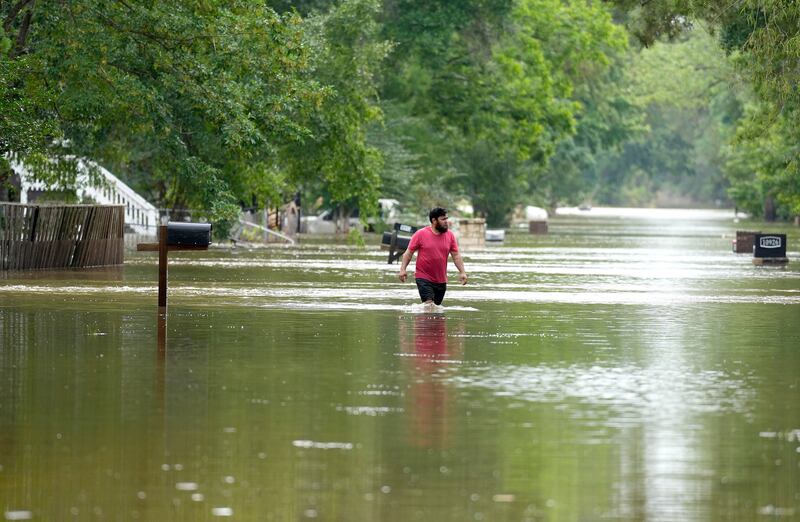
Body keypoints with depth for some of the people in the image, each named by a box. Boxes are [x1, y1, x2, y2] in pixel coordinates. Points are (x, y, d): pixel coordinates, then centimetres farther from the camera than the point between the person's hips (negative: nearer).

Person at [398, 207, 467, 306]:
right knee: (429, 304, -19)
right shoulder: (421, 234, -6)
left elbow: (456, 256, 5)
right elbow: (409, 253, -2)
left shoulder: (450, 235, 4)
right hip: (424, 278, -4)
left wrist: (462, 272, -5)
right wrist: (403, 269, -12)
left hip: (441, 280, 4)